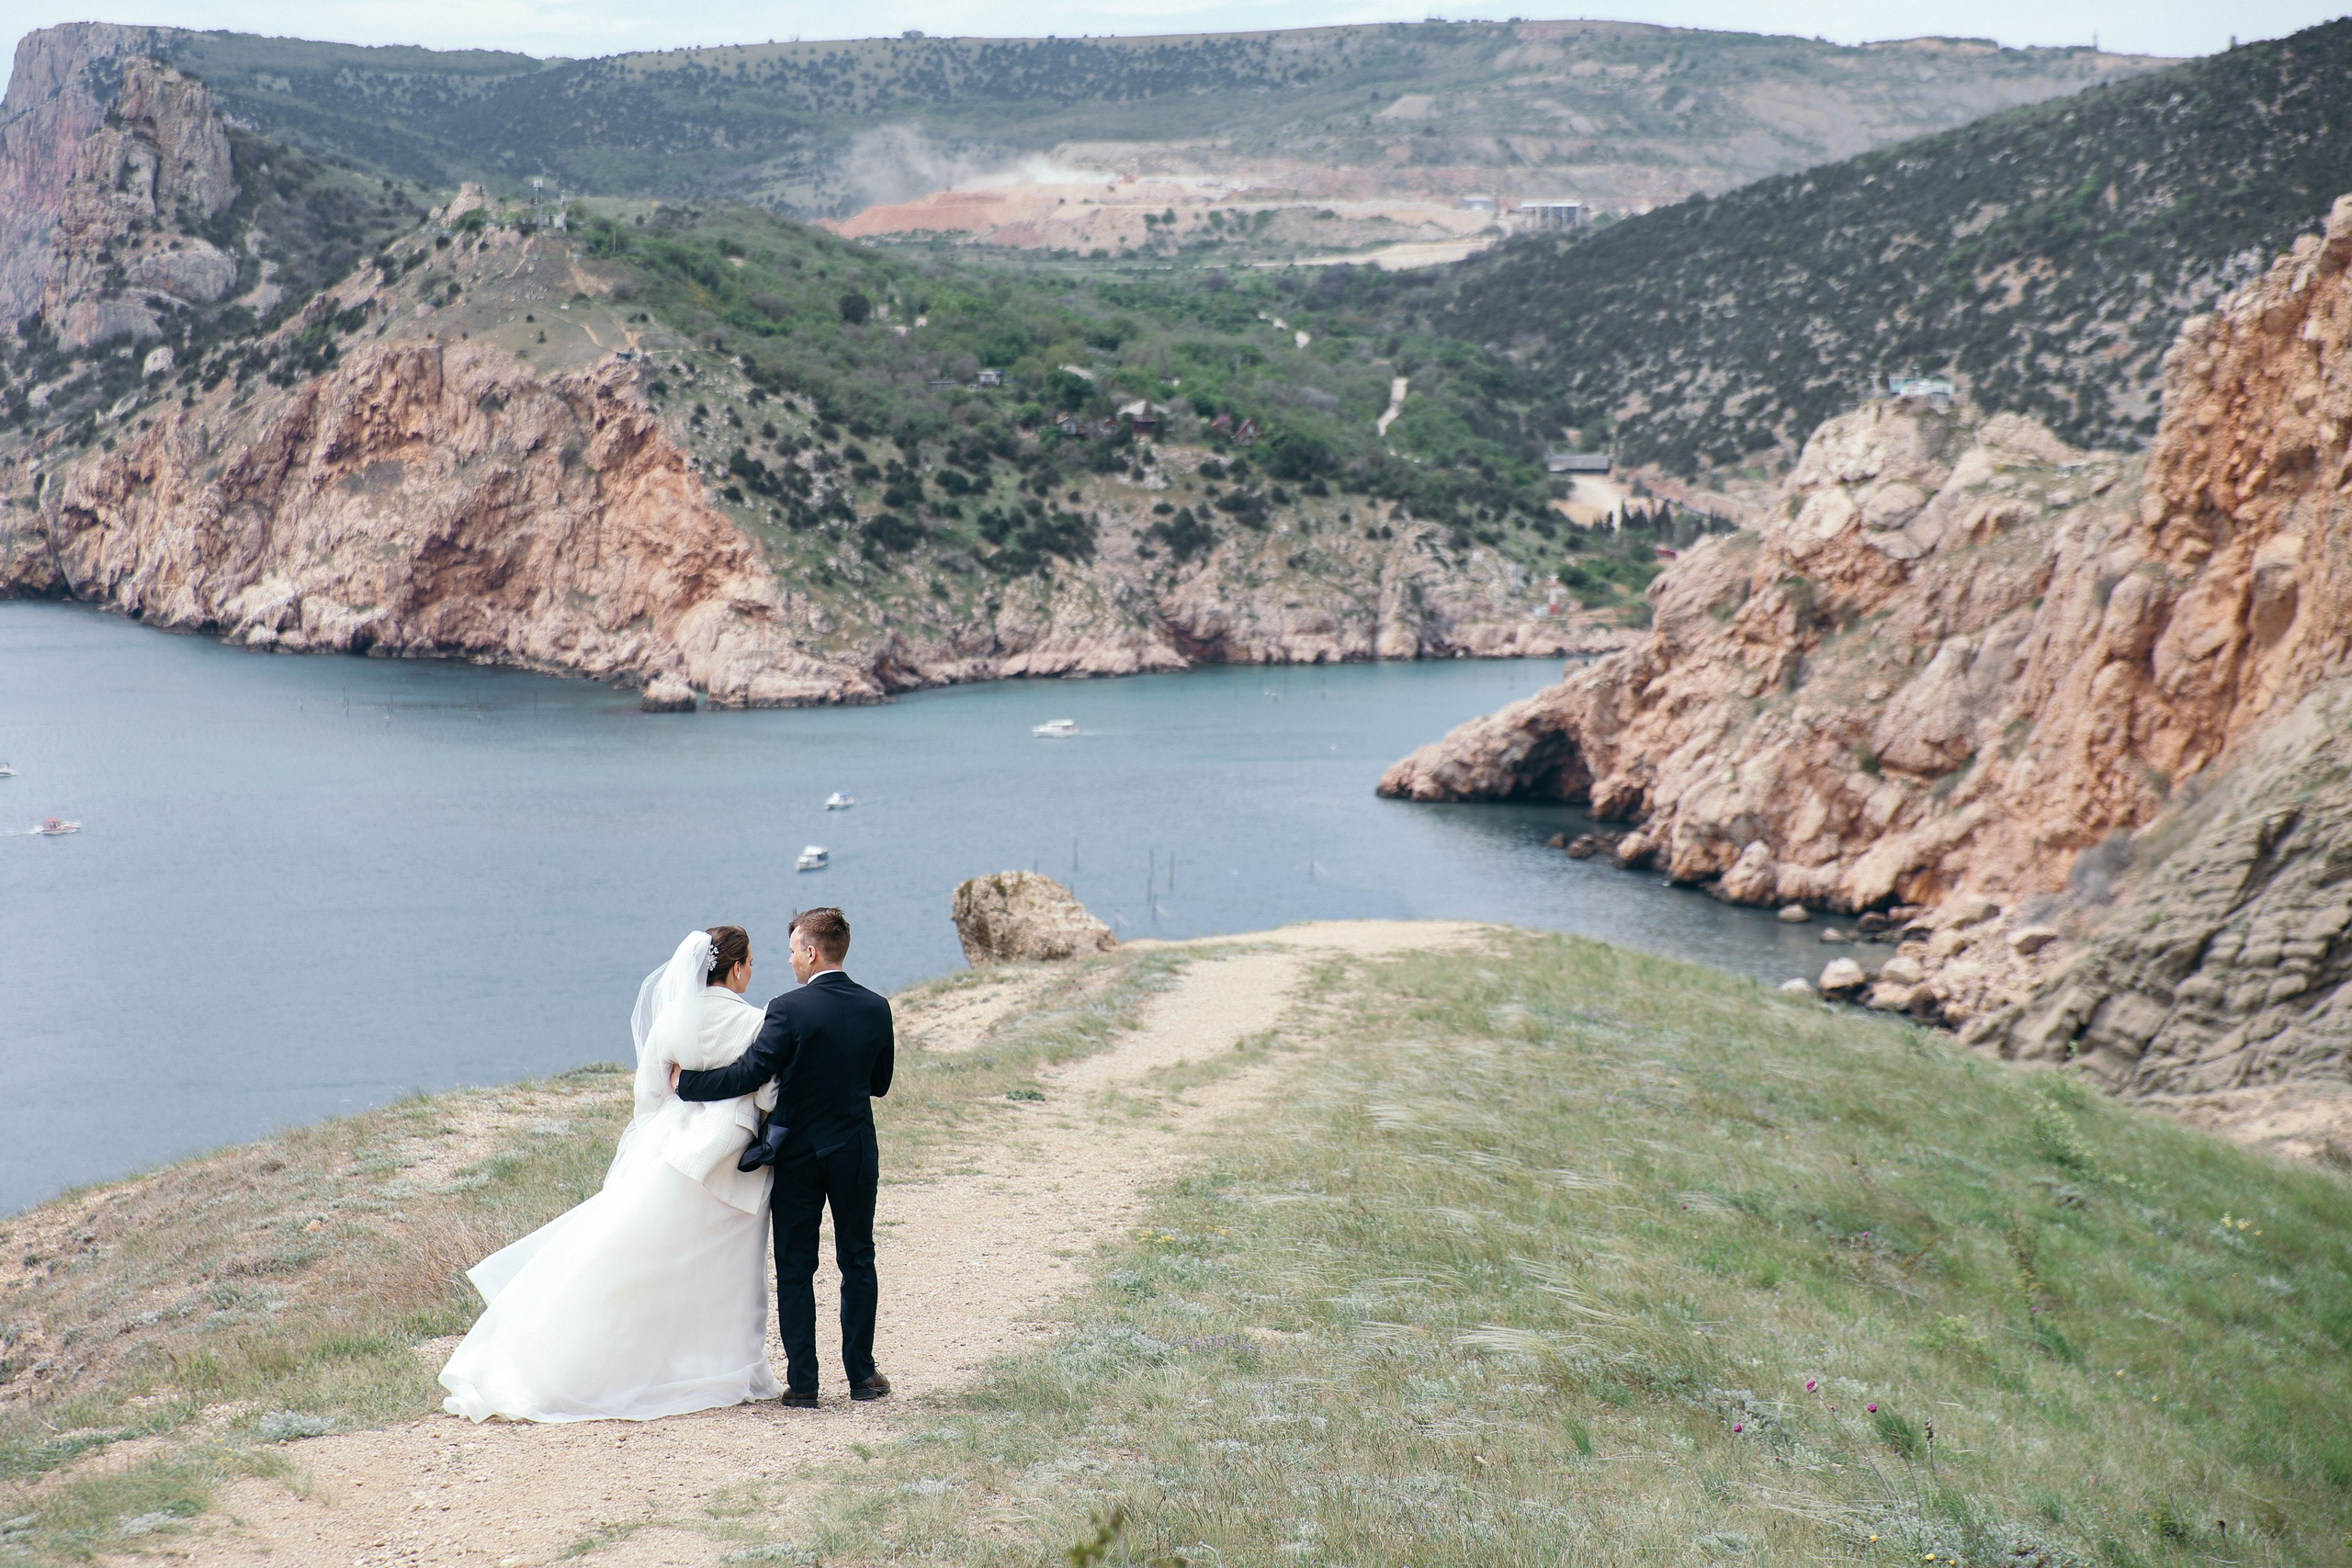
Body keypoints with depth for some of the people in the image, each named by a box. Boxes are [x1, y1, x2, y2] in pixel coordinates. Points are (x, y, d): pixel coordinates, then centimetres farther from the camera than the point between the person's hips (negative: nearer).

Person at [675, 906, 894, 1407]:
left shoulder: (789, 1009, -16)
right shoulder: (876, 1009, -1)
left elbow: (750, 1075, -18)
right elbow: (879, 1084, 6)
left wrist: (687, 1082, -7)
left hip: (798, 1153, -3)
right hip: (856, 1151, 3)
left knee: (795, 1268, 5)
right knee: (858, 1262, 13)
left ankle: (802, 1382, 5)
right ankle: (862, 1374, 16)